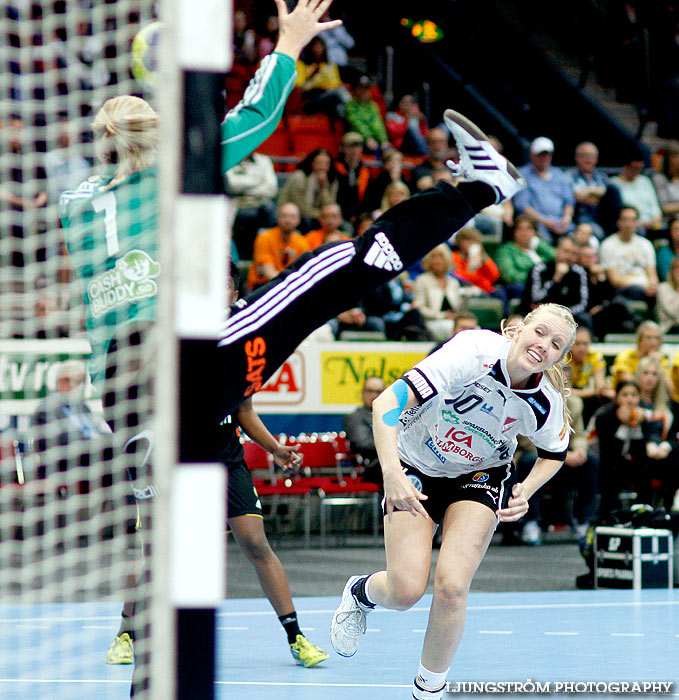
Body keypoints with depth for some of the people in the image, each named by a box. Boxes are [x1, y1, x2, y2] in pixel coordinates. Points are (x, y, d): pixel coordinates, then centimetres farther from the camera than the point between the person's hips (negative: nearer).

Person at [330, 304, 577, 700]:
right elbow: (388, 402, -35)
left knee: (452, 586, -19)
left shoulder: (546, 403, -18)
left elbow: (554, 454, 7)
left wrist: (526, 491, -12)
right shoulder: (476, 351, -31)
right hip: (416, 470, -2)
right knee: (406, 591, -13)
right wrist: (392, 473, -44)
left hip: (480, 478, 2)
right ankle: (361, 592, 26)